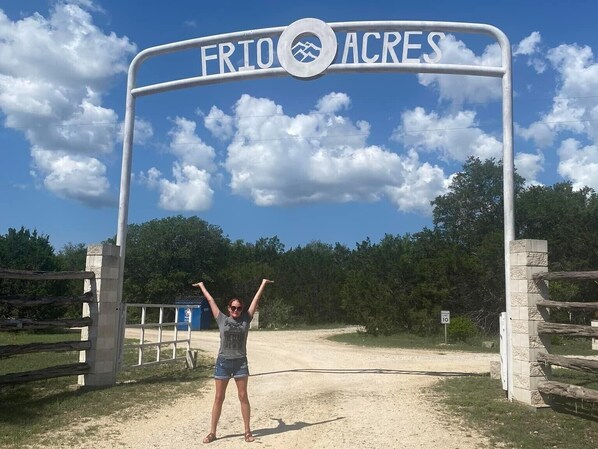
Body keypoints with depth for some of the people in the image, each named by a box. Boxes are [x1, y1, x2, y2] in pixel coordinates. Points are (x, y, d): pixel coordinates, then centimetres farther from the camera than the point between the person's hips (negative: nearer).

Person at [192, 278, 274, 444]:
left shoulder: (246, 319, 2)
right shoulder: (222, 320, 1)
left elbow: (256, 299, 6)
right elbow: (211, 300, 10)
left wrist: (263, 284, 10)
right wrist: (202, 286, 18)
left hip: (240, 363, 0)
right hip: (223, 362, 0)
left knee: (243, 396, 6)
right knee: (219, 398, 6)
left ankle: (247, 431, 14)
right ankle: (212, 432, 15)